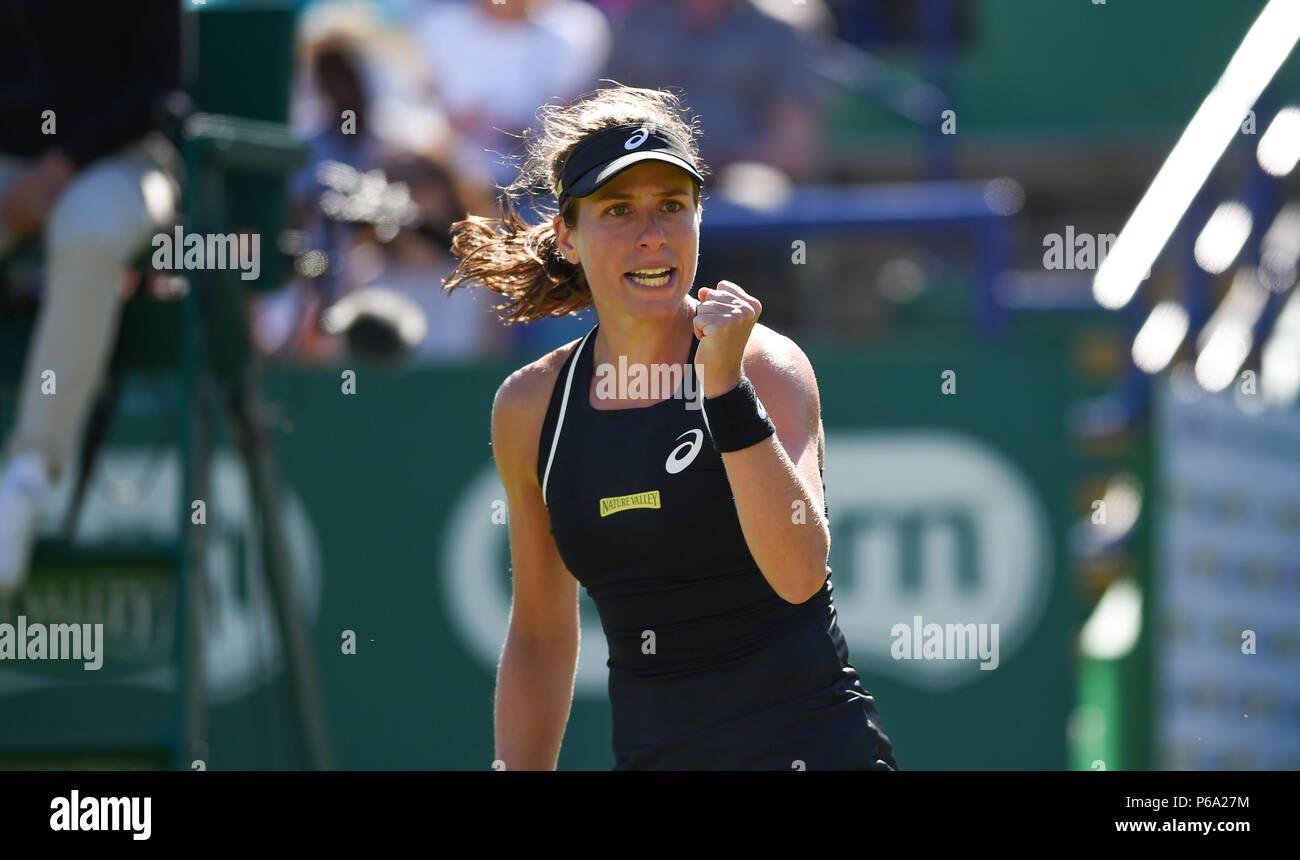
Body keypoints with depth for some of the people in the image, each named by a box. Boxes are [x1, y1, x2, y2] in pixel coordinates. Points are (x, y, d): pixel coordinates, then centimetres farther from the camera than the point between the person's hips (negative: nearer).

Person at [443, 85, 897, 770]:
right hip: (647, 752, 4)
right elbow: (540, 635, 12)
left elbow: (799, 573, -24)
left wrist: (724, 384, -27)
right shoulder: (527, 407, 3)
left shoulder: (765, 365, -9)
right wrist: (517, 774, 9)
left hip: (813, 746, -4)